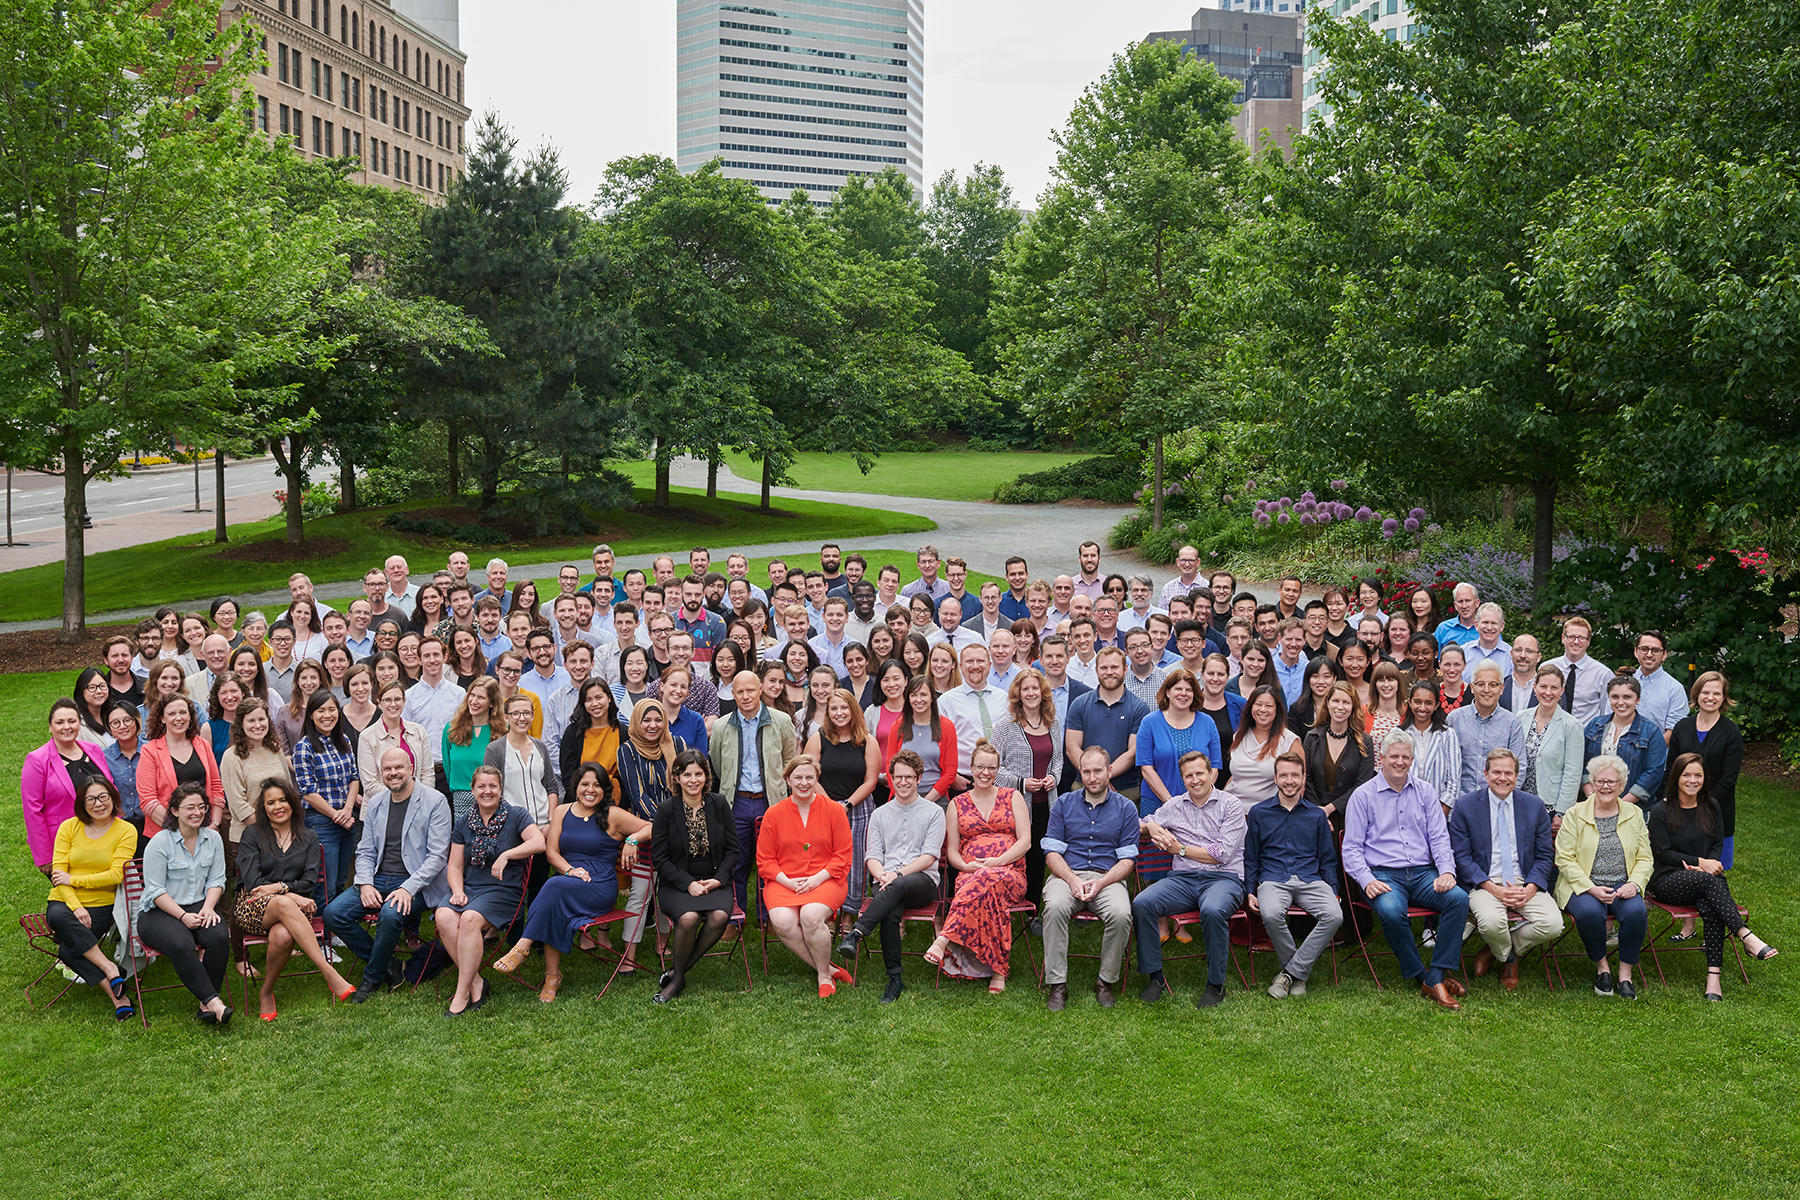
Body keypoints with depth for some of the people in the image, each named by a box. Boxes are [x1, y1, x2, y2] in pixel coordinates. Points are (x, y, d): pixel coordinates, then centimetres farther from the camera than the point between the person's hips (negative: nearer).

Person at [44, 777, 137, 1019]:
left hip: (101, 905, -2)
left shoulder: (126, 831, 0)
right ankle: (109, 968, -30)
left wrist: (73, 880, -11)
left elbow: (116, 875, -8)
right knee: (59, 918, -36)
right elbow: (58, 872, -2)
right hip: (64, 902, 2)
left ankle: (116, 992, -17)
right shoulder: (69, 827, 5)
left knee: (68, 950, -29)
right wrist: (75, 906, -15)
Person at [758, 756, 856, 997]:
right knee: (783, 921, -29)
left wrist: (817, 878, -11)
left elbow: (843, 857, 4)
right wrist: (787, 881, -9)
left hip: (825, 881, -2)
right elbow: (764, 860, 7)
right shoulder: (774, 813, 8)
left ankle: (824, 975, -8)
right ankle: (828, 969, -12)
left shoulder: (834, 810, 6)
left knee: (811, 915, -32)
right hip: (783, 882, 2)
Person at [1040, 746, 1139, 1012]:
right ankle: (1057, 984, -24)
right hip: (1067, 875, 1)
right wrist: (1073, 880, -13)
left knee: (1121, 913, -32)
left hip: (1108, 878, 0)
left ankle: (1107, 980, -10)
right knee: (1054, 907, -33)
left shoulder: (1126, 808, 9)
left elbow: (1127, 860, 4)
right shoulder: (1063, 803, 12)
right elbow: (1052, 852, 6)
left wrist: (1100, 883, -14)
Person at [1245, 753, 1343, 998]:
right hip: (1273, 880, -1)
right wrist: (1250, 892, 2)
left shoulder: (1317, 815, 17)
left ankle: (1291, 973, -19)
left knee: (1334, 915, -31)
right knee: (1271, 914, -36)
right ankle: (1300, 973, -13)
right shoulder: (1259, 813, 14)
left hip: (1311, 880, 1)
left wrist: (1333, 892, 5)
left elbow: (1328, 860, 20)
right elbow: (1250, 859, 15)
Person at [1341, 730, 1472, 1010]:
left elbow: (1439, 837, 12)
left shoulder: (1425, 792, 15)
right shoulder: (1363, 796, 5)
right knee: (1391, 911, -35)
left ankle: (1436, 977, -22)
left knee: (1459, 898, -27)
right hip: (1384, 874, -3)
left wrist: (1447, 871, -7)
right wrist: (1367, 881, -15)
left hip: (1423, 872, 3)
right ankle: (1423, 977, -17)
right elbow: (1352, 848, 1)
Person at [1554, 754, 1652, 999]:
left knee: (1636, 912, -30)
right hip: (1583, 886, -2)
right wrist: (1592, 889, -17)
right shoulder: (1575, 814, 2)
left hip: (1623, 886, 2)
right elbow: (1564, 858, -4)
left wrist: (1634, 883, -10)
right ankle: (1601, 967, -7)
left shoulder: (1634, 814, 12)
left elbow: (1645, 858, 11)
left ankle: (1625, 975, -12)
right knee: (1589, 912, -34)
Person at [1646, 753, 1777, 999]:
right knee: (1711, 881, -35)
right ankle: (1746, 936, -39)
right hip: (1668, 882, -3)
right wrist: (1700, 863, -15)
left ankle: (1714, 977, -37)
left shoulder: (1711, 807, 14)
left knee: (1711, 907, -32)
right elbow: (1663, 852, -6)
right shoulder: (1661, 811, -1)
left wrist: (1708, 865, -9)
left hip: (1703, 879, 3)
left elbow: (1718, 845, 12)